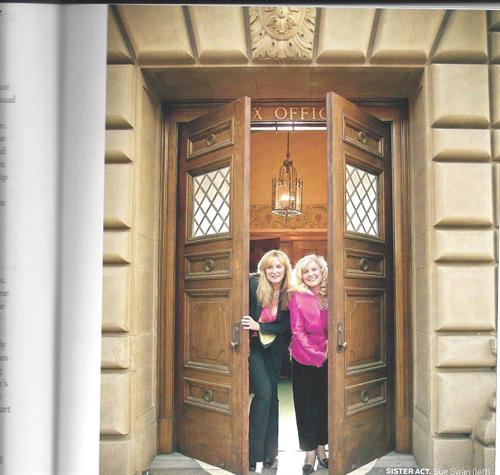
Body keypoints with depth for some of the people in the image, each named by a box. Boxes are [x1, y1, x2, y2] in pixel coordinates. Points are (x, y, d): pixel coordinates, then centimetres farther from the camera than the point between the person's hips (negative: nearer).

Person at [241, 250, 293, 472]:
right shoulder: (253, 284, -19)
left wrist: (259, 326, -20)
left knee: (271, 395, 9)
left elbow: (285, 325, -8)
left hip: (273, 348, 4)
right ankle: (252, 453, -3)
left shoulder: (289, 294, -8)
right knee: (264, 392, -15)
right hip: (252, 345, -4)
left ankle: (269, 452, 22)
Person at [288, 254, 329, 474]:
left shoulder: (329, 295, 1)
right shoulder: (297, 296, -7)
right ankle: (310, 454, 13)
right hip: (304, 359, -3)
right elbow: (297, 331, -9)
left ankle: (321, 449, 26)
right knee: (307, 405, 4)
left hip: (326, 359, 3)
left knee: (324, 404, 11)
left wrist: (328, 348, -9)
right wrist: (316, 354, -13)